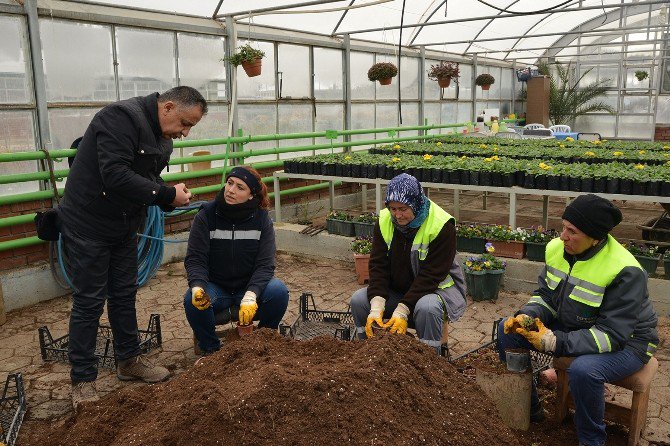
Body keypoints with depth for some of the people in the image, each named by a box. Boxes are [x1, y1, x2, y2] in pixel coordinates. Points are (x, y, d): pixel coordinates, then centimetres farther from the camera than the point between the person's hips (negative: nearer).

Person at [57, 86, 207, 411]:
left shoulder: (162, 138, 6)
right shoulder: (123, 117, -23)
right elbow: (115, 175, -32)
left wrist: (172, 196, -9)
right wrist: (167, 194, -26)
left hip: (124, 227, 9)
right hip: (88, 225, -8)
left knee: (124, 295, 16)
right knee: (89, 301, -1)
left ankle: (129, 360, 31)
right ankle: (82, 381, 13)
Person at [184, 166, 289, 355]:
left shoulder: (261, 219, -9)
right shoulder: (206, 216, -11)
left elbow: (264, 264, -15)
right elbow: (195, 259, -13)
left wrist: (250, 295, -32)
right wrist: (197, 287, -35)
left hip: (250, 286, 1)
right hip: (215, 287, 0)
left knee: (279, 292, -28)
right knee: (192, 300, -31)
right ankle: (211, 349, -4)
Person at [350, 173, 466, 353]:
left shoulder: (442, 226, -22)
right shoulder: (384, 220, -7)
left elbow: (430, 276, -24)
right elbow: (378, 265, -10)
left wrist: (402, 311, -30)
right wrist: (376, 306, -24)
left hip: (437, 287, -5)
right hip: (396, 289, 5)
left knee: (426, 308, -37)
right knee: (358, 300, -15)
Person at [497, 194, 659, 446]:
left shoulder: (625, 271, -28)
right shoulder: (557, 248, -9)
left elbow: (612, 335, -29)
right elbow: (545, 295, 3)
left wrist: (556, 342, -35)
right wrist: (527, 316, -19)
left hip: (625, 341, -7)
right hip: (570, 327, 7)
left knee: (583, 370, -38)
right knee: (508, 330, -4)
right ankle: (529, 407, 13)